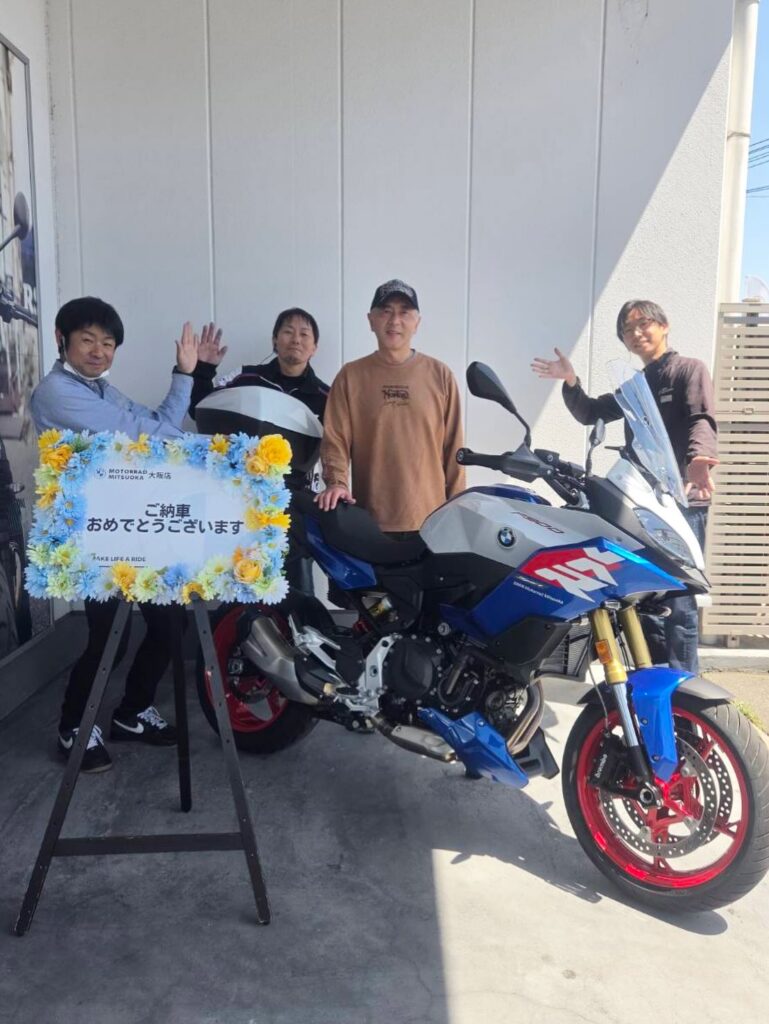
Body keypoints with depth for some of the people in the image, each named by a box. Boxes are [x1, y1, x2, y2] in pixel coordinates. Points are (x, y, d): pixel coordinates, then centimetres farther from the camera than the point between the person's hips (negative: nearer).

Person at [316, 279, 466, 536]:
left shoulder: (440, 375, 6)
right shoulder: (351, 376, 5)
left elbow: (453, 446, 7)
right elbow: (335, 438, 0)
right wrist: (337, 482, -17)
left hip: (431, 522, 1)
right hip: (370, 523, 0)